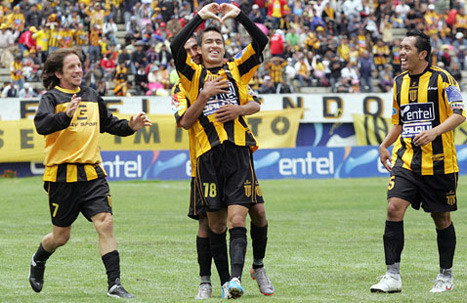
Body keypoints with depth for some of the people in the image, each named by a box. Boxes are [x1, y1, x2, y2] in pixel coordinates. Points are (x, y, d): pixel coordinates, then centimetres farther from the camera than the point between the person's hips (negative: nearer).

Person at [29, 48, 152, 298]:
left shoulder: (91, 97, 15)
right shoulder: (52, 97, -4)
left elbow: (109, 124, 29)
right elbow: (41, 125, -23)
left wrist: (130, 126, 10)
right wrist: (66, 114, -39)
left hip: (92, 174, 4)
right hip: (61, 175, -4)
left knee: (105, 223, -13)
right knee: (61, 235, 7)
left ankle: (114, 284, -14)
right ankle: (38, 261, 39)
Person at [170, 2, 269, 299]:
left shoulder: (237, 70, 15)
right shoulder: (193, 74, 12)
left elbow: (261, 41, 6)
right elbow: (176, 47, -5)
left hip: (239, 153, -1)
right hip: (208, 155, 1)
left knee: (237, 221, -12)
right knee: (216, 225, 4)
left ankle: (236, 277, -23)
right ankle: (224, 281, 13)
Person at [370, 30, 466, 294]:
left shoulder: (441, 79, -6)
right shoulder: (399, 82, 12)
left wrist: (435, 131, -27)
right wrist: (385, 145, 8)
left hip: (438, 162, -4)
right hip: (406, 160, 4)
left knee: (442, 218, 6)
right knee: (394, 208, -14)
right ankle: (393, 276, -13)